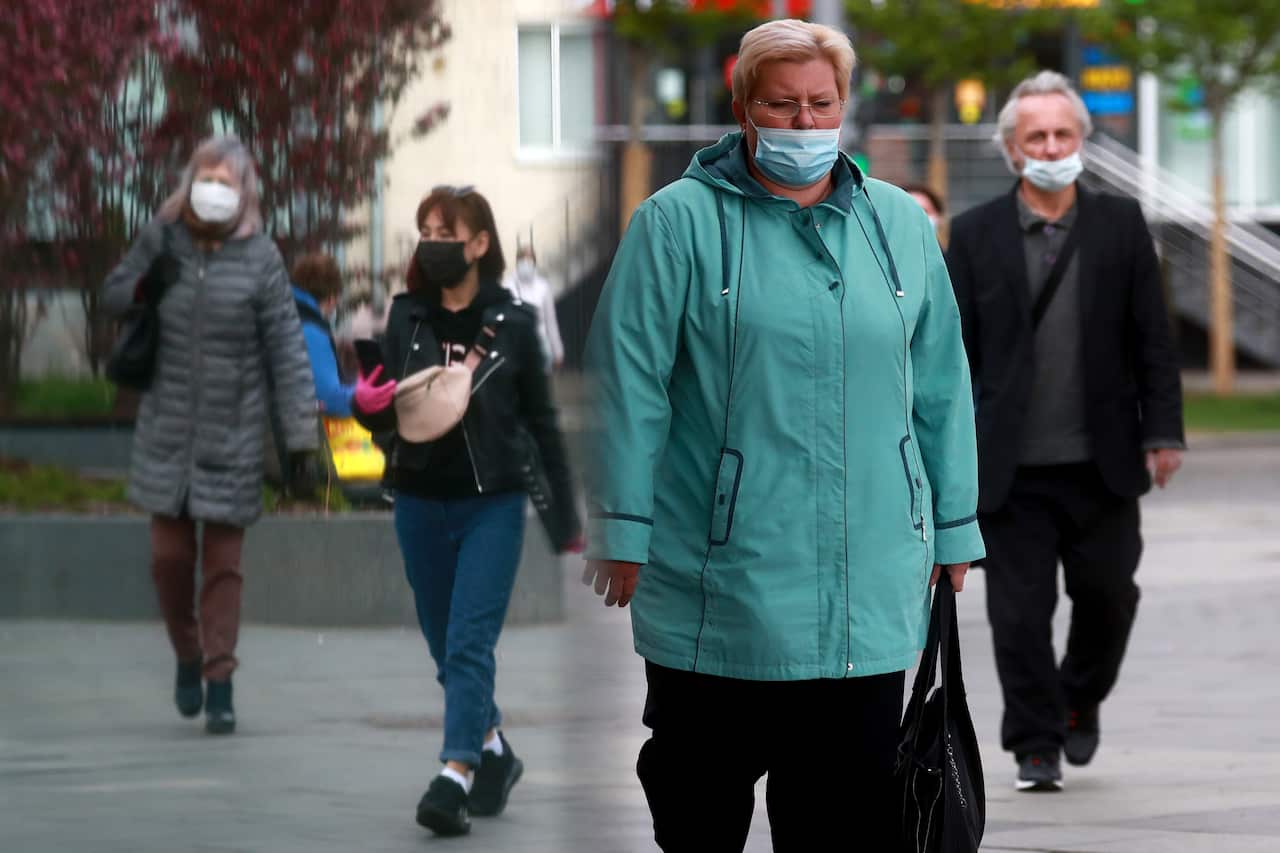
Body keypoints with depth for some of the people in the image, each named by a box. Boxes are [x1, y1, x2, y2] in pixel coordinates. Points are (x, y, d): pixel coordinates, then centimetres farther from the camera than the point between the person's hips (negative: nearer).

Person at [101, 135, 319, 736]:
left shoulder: (259, 258, -6)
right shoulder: (162, 241, 1)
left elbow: (286, 350, -7)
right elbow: (114, 296, 10)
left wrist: (301, 436, -11)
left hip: (232, 435, -2)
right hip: (167, 432, 2)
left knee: (223, 561, 1)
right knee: (169, 555, 3)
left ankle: (220, 684, 6)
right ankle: (187, 655, 26)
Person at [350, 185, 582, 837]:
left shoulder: (512, 323, -3)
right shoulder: (407, 319, 3)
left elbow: (541, 420, 3)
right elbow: (390, 416, 7)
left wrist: (566, 512, 5)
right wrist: (368, 406, -18)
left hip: (493, 505, -4)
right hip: (420, 505, 4)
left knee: (470, 644, -13)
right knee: (447, 650, 12)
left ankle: (456, 778, -20)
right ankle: (494, 751, 32)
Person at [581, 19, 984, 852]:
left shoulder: (900, 225, 11)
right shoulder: (679, 222, -2)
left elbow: (940, 390, 15)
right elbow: (631, 384, -4)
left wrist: (952, 530, 13)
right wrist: (624, 532, -7)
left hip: (871, 591, 3)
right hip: (720, 588, -3)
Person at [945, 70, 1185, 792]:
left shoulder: (1121, 225, 4)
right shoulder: (975, 235, 2)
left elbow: (1153, 339, 5)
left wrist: (1163, 432, -2)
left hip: (1101, 463, 1)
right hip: (1011, 469, -1)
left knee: (1108, 594, 7)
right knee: (1020, 611, -1)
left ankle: (1082, 699, 34)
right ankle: (1036, 746, 11)